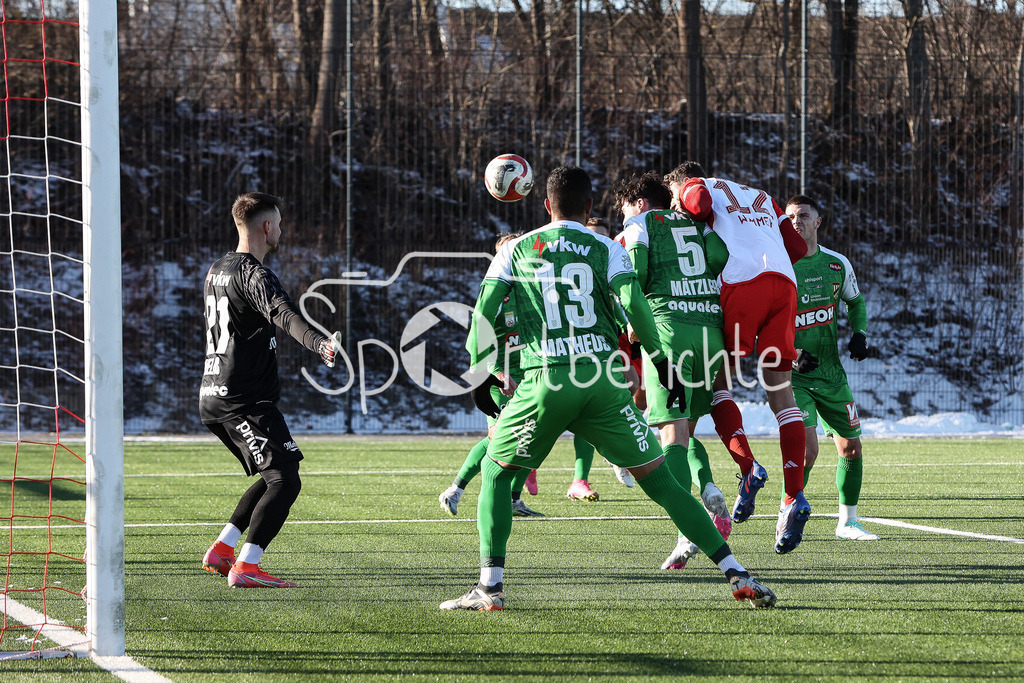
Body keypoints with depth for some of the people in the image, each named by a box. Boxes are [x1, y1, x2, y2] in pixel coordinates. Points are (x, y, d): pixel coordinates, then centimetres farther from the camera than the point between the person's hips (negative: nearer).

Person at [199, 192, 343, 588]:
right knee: (284, 480, -13)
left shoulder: (217, 270, 17)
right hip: (245, 401, -10)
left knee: (271, 478, 19)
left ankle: (221, 550, 17)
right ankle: (246, 567, -23)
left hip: (213, 396, 10)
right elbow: (284, 314, -34)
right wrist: (318, 343, -51)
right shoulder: (253, 275, -13)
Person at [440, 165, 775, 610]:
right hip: (603, 375, 1)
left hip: (544, 381, -1)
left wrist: (478, 373, 16)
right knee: (658, 478, 7)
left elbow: (483, 310, 5)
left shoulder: (517, 250, 14)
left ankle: (490, 586, 3)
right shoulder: (607, 249, 11)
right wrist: (661, 359, 1)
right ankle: (737, 576, 1)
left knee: (495, 472, 18)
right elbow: (631, 300, -6)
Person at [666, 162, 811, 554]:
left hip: (742, 282, -5)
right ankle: (794, 497, -6)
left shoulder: (697, 186, 17)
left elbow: (698, 202, -8)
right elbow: (798, 248, 25)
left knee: (718, 382, 7)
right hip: (783, 283, 5)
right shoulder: (762, 198, 35)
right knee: (781, 394, 4)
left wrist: (683, 209, 10)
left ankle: (748, 469, -13)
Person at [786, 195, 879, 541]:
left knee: (851, 447, 11)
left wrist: (859, 334, 3)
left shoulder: (837, 264, 3)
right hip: (792, 373, -5)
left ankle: (847, 521, 27)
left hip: (830, 370, 6)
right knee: (807, 448, -20)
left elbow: (855, 301, 22)